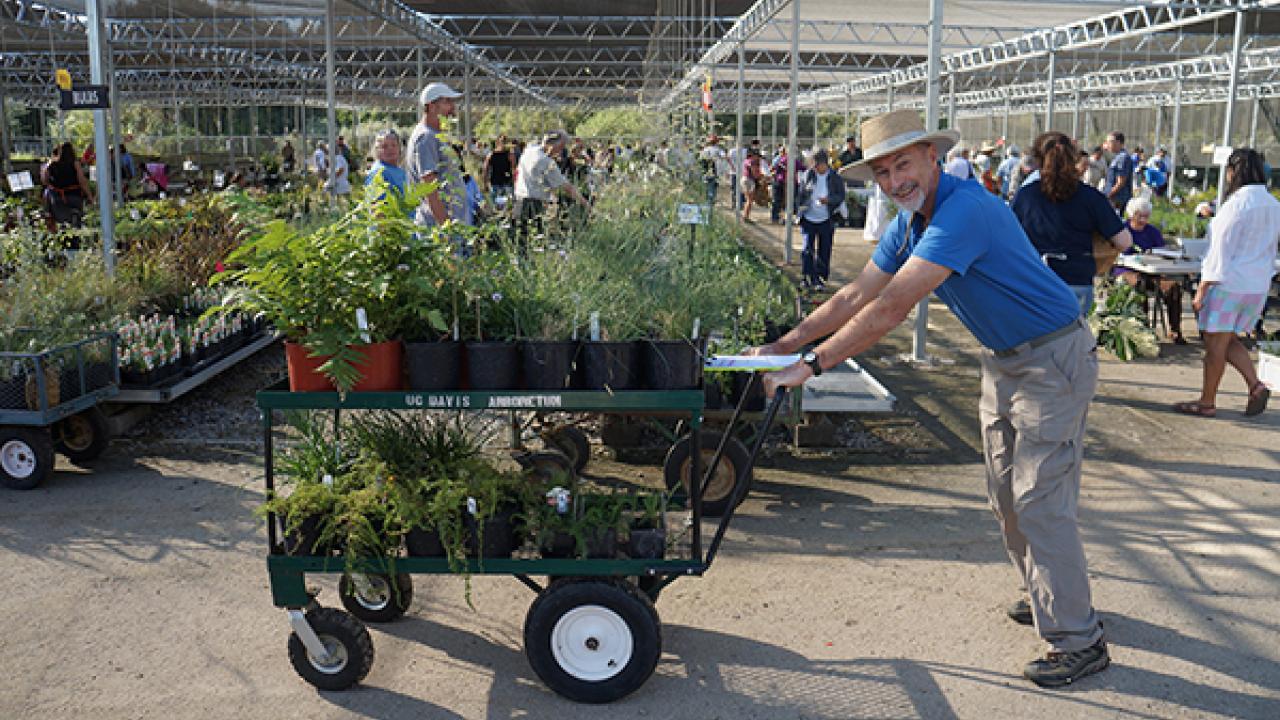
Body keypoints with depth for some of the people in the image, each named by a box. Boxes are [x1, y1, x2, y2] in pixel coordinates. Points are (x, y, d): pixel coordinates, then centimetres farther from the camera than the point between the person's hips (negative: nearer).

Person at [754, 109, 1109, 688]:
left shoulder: (965, 209, -29)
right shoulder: (910, 222, 2)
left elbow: (891, 308, -34)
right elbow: (856, 296, 4)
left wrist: (810, 365, -32)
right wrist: (782, 347, -2)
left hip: (1052, 360, -10)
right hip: (1001, 359, 10)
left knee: (1039, 502, -7)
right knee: (1005, 493, 16)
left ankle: (1079, 641, 6)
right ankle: (1050, 596, 34)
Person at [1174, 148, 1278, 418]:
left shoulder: (1237, 203, -15)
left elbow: (1220, 250, -16)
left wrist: (1202, 290, -13)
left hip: (1230, 284, -8)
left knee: (1215, 343, 3)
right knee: (1227, 339, 20)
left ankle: (1207, 402, 11)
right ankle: (1255, 385, 7)